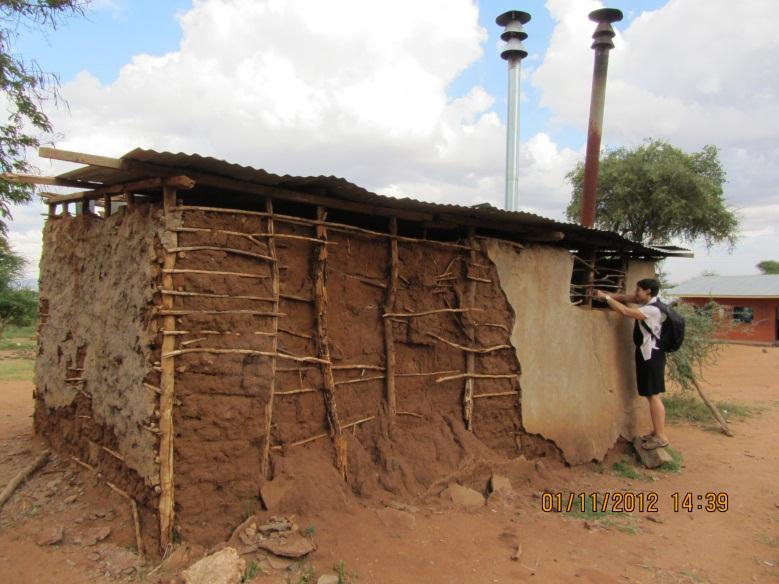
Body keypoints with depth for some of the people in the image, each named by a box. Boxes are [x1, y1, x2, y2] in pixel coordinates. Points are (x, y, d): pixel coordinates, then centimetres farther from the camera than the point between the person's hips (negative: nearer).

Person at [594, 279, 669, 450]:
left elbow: (624, 311, -26)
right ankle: (656, 432, 21)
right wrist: (606, 295, -3)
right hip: (646, 354, 10)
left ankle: (661, 436, -3)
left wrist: (606, 297, -17)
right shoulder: (647, 303, 9)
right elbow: (625, 297, 12)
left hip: (651, 355, -10)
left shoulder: (652, 310, -21)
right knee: (651, 395, 13)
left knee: (654, 396, -7)